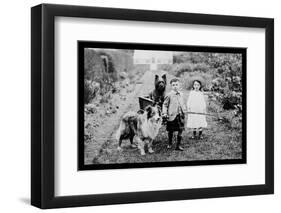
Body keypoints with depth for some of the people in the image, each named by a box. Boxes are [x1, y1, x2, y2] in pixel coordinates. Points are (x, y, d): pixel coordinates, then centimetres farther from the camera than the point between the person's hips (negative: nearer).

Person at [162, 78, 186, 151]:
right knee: (171, 131, 8)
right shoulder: (169, 95, -7)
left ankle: (178, 145, 12)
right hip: (172, 115, -4)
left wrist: (184, 109, 10)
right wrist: (164, 113, -10)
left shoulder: (181, 94, 8)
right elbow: (165, 104, -2)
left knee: (180, 130, 2)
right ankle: (170, 143, 30)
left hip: (180, 115, 4)